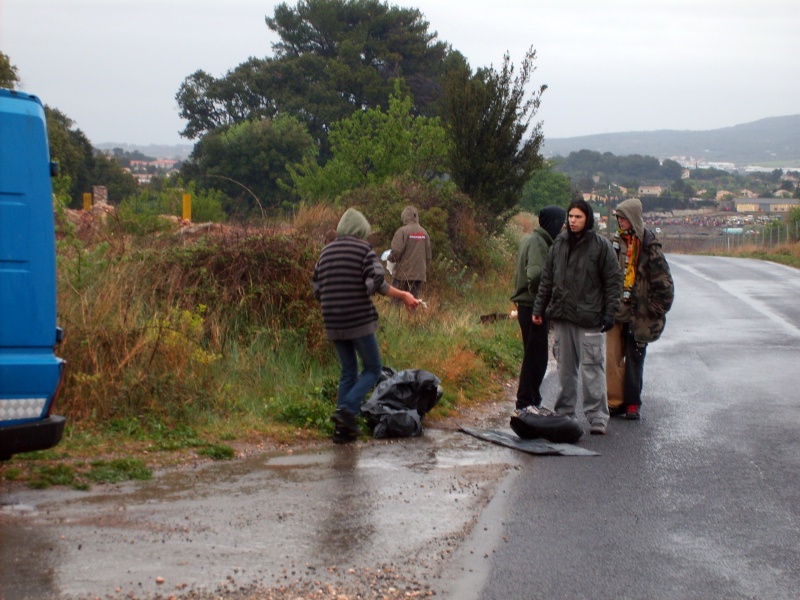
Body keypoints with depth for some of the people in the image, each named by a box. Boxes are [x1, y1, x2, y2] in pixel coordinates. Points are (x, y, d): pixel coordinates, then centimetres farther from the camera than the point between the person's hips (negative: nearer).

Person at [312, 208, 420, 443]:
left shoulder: (326, 252, 12)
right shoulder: (364, 249, -5)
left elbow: (317, 290, 14)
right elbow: (377, 283, -17)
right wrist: (404, 296, -8)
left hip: (333, 324, 6)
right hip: (359, 320, -6)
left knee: (348, 371, 15)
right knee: (373, 369, 7)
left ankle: (343, 428, 11)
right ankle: (347, 409, -13)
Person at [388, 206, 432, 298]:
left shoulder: (402, 231, -10)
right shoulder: (424, 233, 6)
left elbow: (396, 252, -16)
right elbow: (428, 255, 8)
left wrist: (389, 258, 5)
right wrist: (425, 269, 21)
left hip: (403, 273, -5)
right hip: (419, 274, 5)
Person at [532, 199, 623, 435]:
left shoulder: (601, 246, -4)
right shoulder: (559, 244, 11)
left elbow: (613, 281, -4)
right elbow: (547, 279, 17)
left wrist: (609, 314, -10)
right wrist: (539, 308, 12)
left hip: (589, 319, -5)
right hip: (562, 317, 5)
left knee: (592, 368, -6)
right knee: (565, 367, 12)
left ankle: (597, 417, -2)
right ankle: (564, 413, 20)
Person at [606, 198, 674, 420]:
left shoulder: (650, 247, -9)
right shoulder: (616, 243, 7)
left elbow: (664, 283, -8)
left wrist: (656, 309, -7)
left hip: (639, 315, -4)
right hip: (616, 311, 4)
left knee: (634, 359, 4)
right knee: (612, 357, -1)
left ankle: (632, 404, 12)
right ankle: (615, 402, 7)